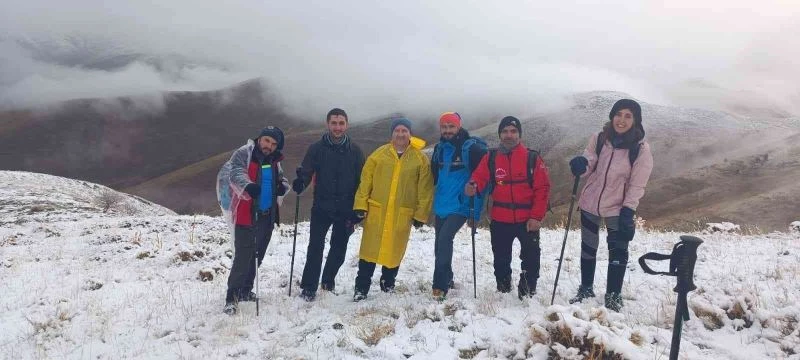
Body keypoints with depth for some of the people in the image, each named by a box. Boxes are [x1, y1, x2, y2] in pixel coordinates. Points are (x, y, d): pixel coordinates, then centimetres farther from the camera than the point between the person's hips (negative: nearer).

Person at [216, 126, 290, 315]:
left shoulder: (274, 162, 12)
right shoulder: (244, 154, -8)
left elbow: (281, 179, 23)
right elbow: (235, 173, -24)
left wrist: (282, 186, -2)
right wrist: (247, 185, -45)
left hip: (267, 216, 7)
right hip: (246, 217, -7)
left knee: (257, 257, 16)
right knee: (243, 258, -10)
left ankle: (245, 290, 32)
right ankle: (231, 298, -2)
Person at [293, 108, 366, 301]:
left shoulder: (355, 151, 2)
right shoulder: (316, 148, -2)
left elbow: (361, 181, 4)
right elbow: (306, 173, -6)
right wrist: (300, 183, -30)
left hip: (346, 210, 2)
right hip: (321, 207, -2)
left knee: (339, 248, 12)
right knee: (316, 247, -8)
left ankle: (328, 281, 33)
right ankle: (309, 287, 1)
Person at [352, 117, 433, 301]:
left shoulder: (420, 159, 1)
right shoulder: (379, 154, 2)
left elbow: (425, 190, 1)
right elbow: (365, 181, 3)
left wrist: (420, 214, 0)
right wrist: (361, 205, -2)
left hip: (402, 215, 0)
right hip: (376, 211, 0)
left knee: (394, 251, 9)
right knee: (370, 251, 2)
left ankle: (388, 284, 31)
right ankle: (361, 288, 13)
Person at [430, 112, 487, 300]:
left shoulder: (471, 148, -11)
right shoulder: (439, 148, 9)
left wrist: (477, 204, -16)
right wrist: (435, 196, 19)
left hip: (460, 206, -7)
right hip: (441, 206, 7)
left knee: (444, 239, -20)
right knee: (441, 242, 15)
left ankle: (440, 286, -15)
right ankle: (446, 279, 34)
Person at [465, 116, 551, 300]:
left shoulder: (532, 158, -3)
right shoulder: (490, 158, 4)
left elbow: (543, 188, -5)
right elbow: (479, 178, -5)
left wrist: (536, 217, -11)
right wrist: (473, 186, -30)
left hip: (527, 220, -2)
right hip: (500, 221, 2)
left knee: (531, 259, 2)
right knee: (501, 259, 16)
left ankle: (527, 294, 19)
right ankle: (503, 290, 36)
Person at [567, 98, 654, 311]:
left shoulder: (641, 148, -13)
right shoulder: (599, 139, -6)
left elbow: (637, 184, -12)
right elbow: (587, 169, -4)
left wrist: (628, 210, -19)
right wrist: (581, 165, -28)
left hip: (617, 208, -3)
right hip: (590, 203, 3)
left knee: (618, 251, 2)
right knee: (588, 248, 15)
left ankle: (613, 296, 18)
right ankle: (586, 290, 32)